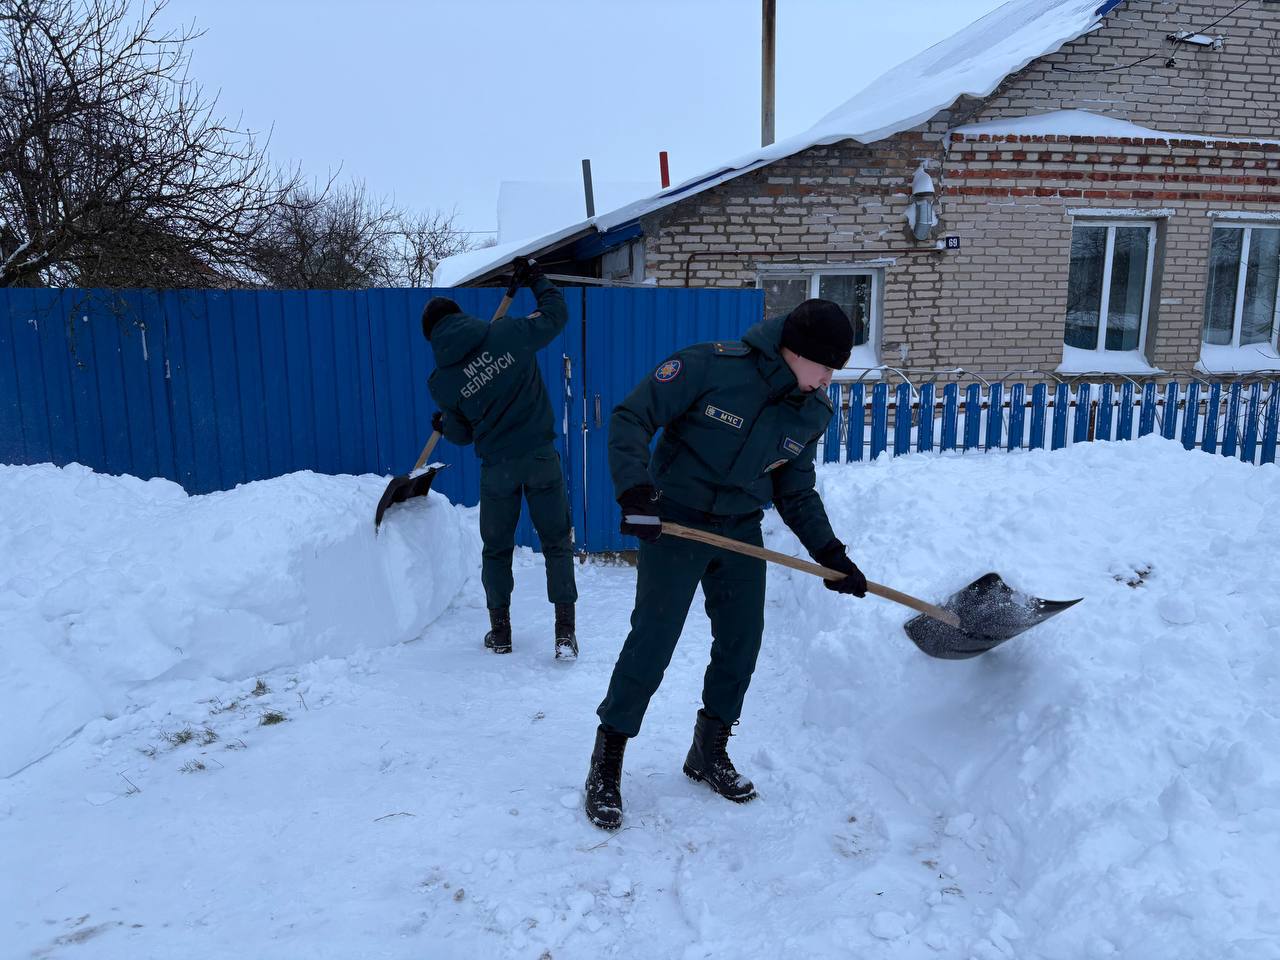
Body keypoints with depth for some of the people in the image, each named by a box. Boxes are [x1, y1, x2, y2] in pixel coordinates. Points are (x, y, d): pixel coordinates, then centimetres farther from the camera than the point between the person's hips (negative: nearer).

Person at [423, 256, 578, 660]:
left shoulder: (442, 381, -1)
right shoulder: (509, 332, -6)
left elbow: (462, 433, 10)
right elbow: (556, 314, 8)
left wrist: (443, 423, 33)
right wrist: (536, 279, 24)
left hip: (497, 466, 1)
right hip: (541, 457, 0)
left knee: (496, 548, 19)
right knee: (557, 542, 9)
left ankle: (500, 631, 26)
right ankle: (566, 632, 7)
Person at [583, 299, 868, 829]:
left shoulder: (813, 413, 1)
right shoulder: (711, 366, -19)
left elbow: (797, 493, 12)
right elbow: (630, 418, -17)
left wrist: (830, 554, 5)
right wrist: (635, 492, -29)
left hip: (742, 534, 6)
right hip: (674, 525, -6)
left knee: (741, 645, 10)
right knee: (651, 645, -5)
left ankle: (709, 753, 32)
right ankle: (606, 764, 13)